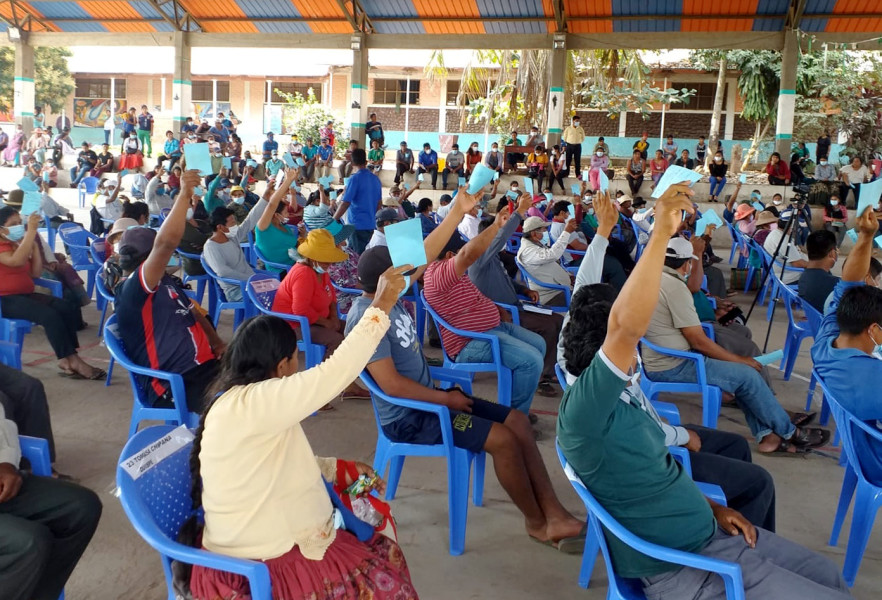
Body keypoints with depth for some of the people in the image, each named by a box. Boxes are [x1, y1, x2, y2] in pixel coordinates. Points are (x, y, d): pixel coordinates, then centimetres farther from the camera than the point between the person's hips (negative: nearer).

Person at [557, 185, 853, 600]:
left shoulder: (623, 399, 5)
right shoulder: (582, 411, -26)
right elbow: (627, 326, -42)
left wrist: (711, 507, 4)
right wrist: (661, 233, -38)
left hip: (711, 531, 9)